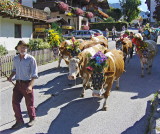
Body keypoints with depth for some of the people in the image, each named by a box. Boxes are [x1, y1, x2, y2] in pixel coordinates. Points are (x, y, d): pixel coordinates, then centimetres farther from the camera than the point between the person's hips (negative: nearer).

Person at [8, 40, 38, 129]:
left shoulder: (31, 59, -13)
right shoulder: (15, 59, 4)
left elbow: (34, 74, -15)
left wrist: (30, 86, -25)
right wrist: (11, 77, 1)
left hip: (27, 83, -5)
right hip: (18, 84, 5)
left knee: (29, 103, 8)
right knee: (15, 102, 5)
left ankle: (32, 118, 32)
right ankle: (19, 121, 21)